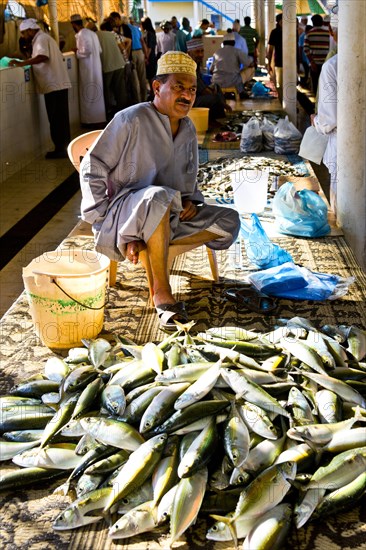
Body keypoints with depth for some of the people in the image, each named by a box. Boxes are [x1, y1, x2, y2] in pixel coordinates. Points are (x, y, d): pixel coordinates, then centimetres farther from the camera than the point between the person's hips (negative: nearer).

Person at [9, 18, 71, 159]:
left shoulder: (41, 39, -11)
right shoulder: (44, 38, 20)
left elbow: (42, 57, -30)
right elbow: (59, 57, 25)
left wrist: (22, 63, -30)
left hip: (54, 85, -10)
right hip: (57, 84, 10)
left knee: (56, 119, -6)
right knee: (59, 118, 13)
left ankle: (61, 149, -2)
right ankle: (64, 147, 19)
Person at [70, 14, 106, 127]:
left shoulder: (81, 35, -14)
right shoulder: (92, 33, 12)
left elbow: (86, 51, -24)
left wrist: (76, 52, -6)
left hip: (88, 68, -8)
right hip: (96, 66, 8)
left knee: (88, 94, -1)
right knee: (97, 93, 13)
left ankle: (91, 120, 4)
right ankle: (99, 118, 19)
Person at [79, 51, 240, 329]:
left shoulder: (188, 129, 10)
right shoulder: (132, 120, -12)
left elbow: (189, 179, 23)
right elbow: (93, 167, -11)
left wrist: (191, 201, 0)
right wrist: (102, 218, -15)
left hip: (169, 216, 8)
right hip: (123, 213, -7)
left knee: (229, 221, -5)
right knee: (159, 197, -41)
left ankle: (151, 244, -13)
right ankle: (162, 292, -31)